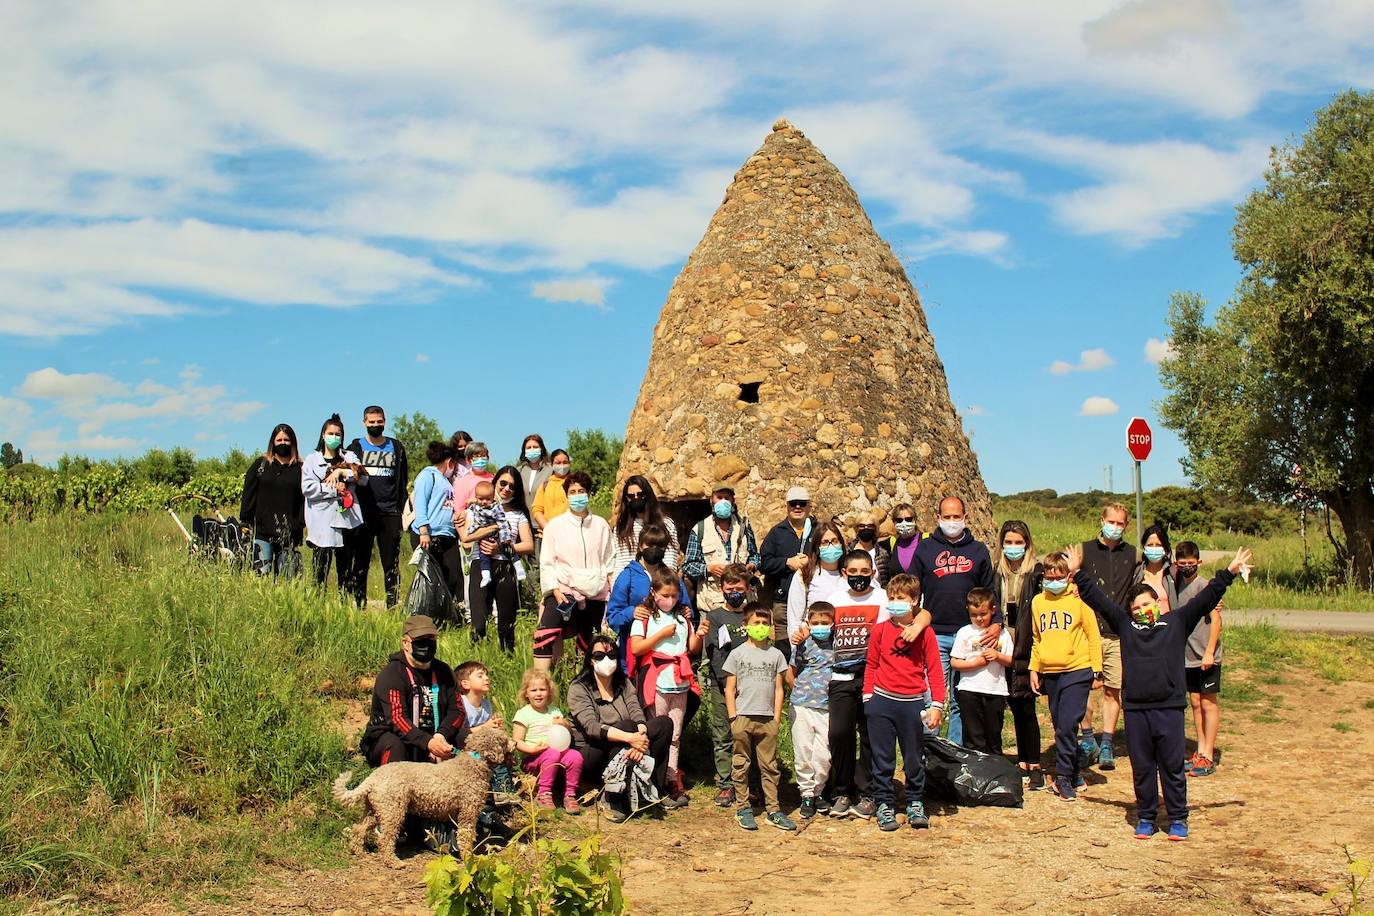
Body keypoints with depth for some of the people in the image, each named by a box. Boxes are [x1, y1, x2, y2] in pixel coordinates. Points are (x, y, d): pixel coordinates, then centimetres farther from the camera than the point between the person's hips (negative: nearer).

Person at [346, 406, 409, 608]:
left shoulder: (396, 447, 13)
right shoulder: (356, 447, 9)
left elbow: (403, 481, 14)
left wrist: (403, 509, 7)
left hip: (390, 513, 1)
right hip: (363, 513, 0)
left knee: (391, 563, 0)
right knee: (361, 563, 2)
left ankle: (393, 606, 2)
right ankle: (359, 605, 6)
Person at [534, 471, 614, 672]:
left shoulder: (601, 525, 10)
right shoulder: (555, 525, 4)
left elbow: (610, 562, 13)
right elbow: (546, 563, 2)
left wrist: (614, 593, 2)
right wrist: (556, 591, -11)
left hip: (595, 594, 3)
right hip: (565, 590, -3)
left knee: (588, 645, 6)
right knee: (545, 633, -25)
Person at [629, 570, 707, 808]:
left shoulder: (683, 618, 13)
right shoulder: (645, 617, 0)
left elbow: (692, 650, 15)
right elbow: (635, 648, -9)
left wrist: (699, 636, -4)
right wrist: (662, 634, -12)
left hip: (680, 684, 4)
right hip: (656, 683, -4)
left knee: (674, 736, 8)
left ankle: (671, 781, 12)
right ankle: (673, 785, 3)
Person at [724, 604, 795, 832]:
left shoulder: (775, 655, 8)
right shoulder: (737, 654, 3)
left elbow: (778, 689, 9)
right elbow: (729, 689, 3)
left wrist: (776, 718, 2)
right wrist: (733, 718, -3)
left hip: (767, 719, 1)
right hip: (743, 718, -1)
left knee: (769, 766, 4)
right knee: (742, 765, 4)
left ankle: (773, 810, 7)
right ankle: (744, 809, 11)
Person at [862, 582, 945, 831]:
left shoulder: (924, 631, 0)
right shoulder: (880, 630, 4)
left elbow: (934, 669, 1)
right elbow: (871, 665, 10)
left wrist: (937, 704, -4)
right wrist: (868, 697, 2)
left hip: (912, 703, 0)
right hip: (882, 701, 1)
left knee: (915, 758, 8)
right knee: (882, 758, 5)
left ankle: (915, 804, 23)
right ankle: (883, 805, 15)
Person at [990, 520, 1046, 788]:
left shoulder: (1037, 572, -4)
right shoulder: (996, 573, 10)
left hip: (1026, 650, -4)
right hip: (1003, 650, 4)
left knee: (1026, 707, -4)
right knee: (1015, 706, 10)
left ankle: (1034, 765, 4)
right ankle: (1023, 762, 19)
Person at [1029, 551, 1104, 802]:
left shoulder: (1079, 599, -4)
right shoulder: (1037, 601, 10)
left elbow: (1093, 636, -1)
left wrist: (1096, 670, -3)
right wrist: (1034, 669, 12)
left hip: (1077, 671, -5)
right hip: (1049, 673, 5)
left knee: (1066, 726, -11)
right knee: (1061, 727, 10)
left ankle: (1063, 777, -2)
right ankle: (1073, 775, 21)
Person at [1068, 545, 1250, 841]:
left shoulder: (1177, 622, 7)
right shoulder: (1125, 624, 10)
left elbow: (1205, 599, 3)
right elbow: (1097, 599, 10)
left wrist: (1228, 573, -3)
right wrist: (1078, 574, 6)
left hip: (1169, 708, -2)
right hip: (1135, 709, 2)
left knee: (1172, 767, 5)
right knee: (1141, 768, 10)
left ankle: (1178, 819, 17)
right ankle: (1145, 817, 21)